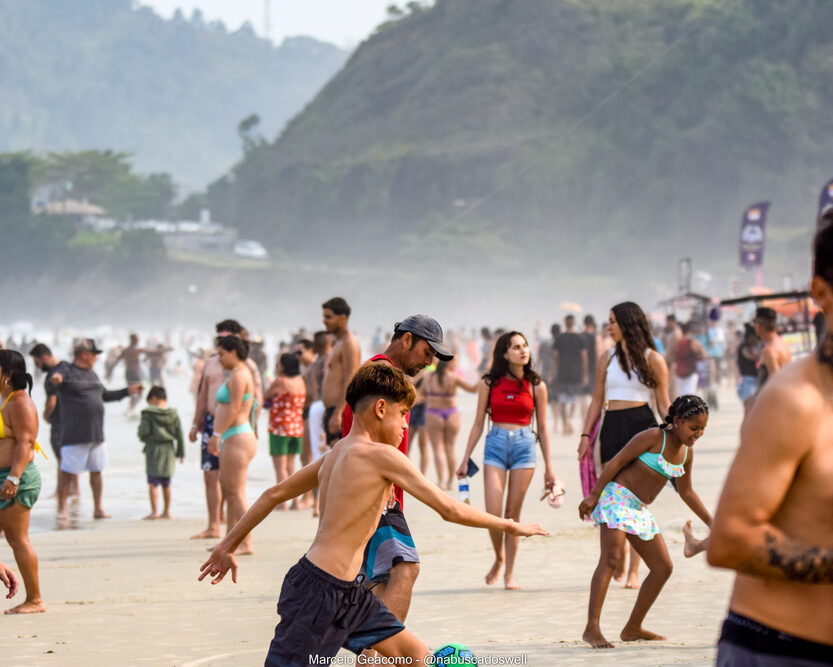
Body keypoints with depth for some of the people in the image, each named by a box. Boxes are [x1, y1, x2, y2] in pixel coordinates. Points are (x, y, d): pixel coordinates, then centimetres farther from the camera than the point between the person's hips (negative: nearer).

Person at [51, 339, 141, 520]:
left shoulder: (91, 374, 18)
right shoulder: (66, 370, -5)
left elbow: (105, 395, 32)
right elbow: (58, 375, -30)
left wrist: (128, 391, 32)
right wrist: (56, 378, -54)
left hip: (96, 434, 7)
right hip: (75, 435, -7)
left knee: (96, 471, 9)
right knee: (68, 471, -4)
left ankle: (98, 508, 17)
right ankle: (62, 508, 5)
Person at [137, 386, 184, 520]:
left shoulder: (148, 414, -8)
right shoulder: (173, 415, 5)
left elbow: (144, 431, -15)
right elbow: (179, 434, 5)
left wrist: (143, 437, 9)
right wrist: (181, 452, 12)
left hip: (153, 449, -5)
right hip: (169, 449, 5)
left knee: (153, 483, -3)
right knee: (166, 484, 13)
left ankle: (154, 511, -10)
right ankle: (166, 511, 19)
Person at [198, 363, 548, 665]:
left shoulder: (335, 455, 13)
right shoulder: (381, 455, -13)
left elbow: (275, 494, 18)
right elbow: (450, 509, -13)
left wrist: (228, 545, 26)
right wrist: (509, 525, 0)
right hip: (318, 591, -10)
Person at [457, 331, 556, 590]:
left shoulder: (536, 386, 4)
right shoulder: (489, 383, 3)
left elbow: (542, 428, 10)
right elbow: (478, 424, 9)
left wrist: (548, 468, 10)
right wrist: (465, 460, 7)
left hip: (524, 445, 0)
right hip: (495, 444, 0)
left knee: (513, 512, 2)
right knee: (493, 513, -9)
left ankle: (509, 573, 11)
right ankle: (499, 558, 19)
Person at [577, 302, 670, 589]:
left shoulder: (652, 359, 3)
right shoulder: (607, 358, 14)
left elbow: (663, 403, 4)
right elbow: (597, 399, 16)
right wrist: (586, 434, 8)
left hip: (641, 425, -3)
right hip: (612, 426, 4)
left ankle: (634, 571, -1)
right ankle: (618, 563, 16)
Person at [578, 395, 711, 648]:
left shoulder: (686, 453, 9)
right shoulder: (653, 437, -13)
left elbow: (686, 492, 22)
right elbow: (617, 462, -13)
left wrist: (710, 522, 19)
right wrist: (593, 495, -16)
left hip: (640, 510, 8)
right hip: (617, 496, -8)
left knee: (663, 568, 6)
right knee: (611, 558, -21)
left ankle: (632, 628, 16)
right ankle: (592, 628, -26)